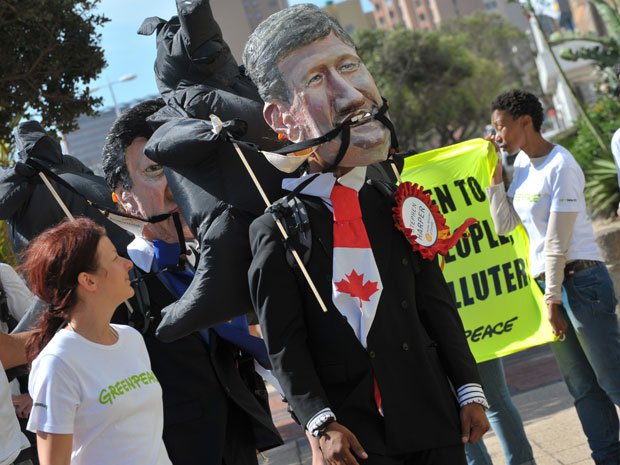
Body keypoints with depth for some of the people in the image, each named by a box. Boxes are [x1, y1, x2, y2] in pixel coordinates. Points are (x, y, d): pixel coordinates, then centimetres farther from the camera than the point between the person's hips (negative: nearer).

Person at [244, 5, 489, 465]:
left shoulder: (396, 204, 5)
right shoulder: (275, 229, -10)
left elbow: (437, 305, 9)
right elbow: (284, 346, -8)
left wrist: (469, 390, 8)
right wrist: (322, 424, -14)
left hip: (435, 420, 4)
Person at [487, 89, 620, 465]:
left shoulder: (561, 167, -15)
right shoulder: (522, 162, 10)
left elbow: (557, 243, -16)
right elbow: (504, 225, 10)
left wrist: (552, 300, -15)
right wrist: (495, 179, 2)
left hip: (580, 281, -8)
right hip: (549, 282, 8)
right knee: (582, 387, 9)